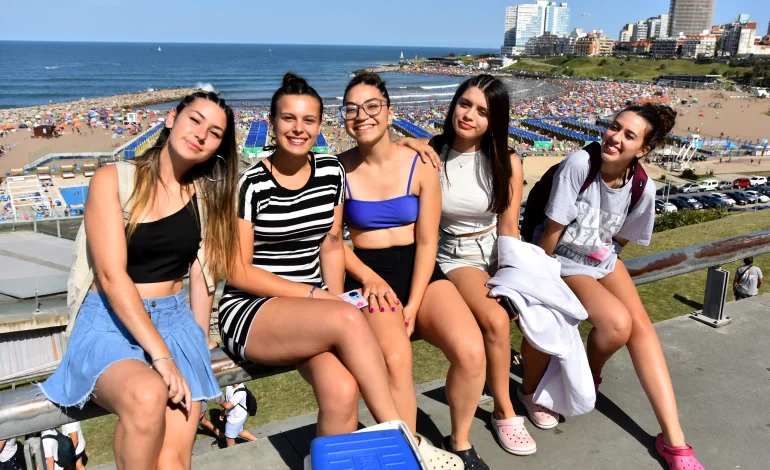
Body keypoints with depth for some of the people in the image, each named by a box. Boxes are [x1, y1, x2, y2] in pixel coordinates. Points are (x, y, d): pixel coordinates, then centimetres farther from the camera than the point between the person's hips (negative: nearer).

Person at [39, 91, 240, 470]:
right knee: (148, 396, -35)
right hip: (110, 323, -2)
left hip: (175, 321, 3)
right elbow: (112, 275, -13)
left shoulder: (206, 195, 9)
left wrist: (197, 346, 2)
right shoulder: (112, 180, -4)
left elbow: (202, 275, 9)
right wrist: (160, 355, -20)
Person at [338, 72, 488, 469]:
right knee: (395, 360, -31)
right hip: (367, 275, -1)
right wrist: (368, 277, -15)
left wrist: (413, 305, -12)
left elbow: (427, 241, -2)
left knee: (471, 351, -24)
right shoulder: (338, 169, -1)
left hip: (418, 271, 2)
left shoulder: (420, 165, 0)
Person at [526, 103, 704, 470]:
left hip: (602, 261, 5)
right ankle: (589, 377, 13)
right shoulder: (580, 164, -26)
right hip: (562, 263, -5)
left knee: (640, 325, -12)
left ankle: (673, 439, 1)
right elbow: (552, 230, -19)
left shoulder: (643, 189, -12)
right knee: (617, 322, -23)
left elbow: (620, 240, 6)